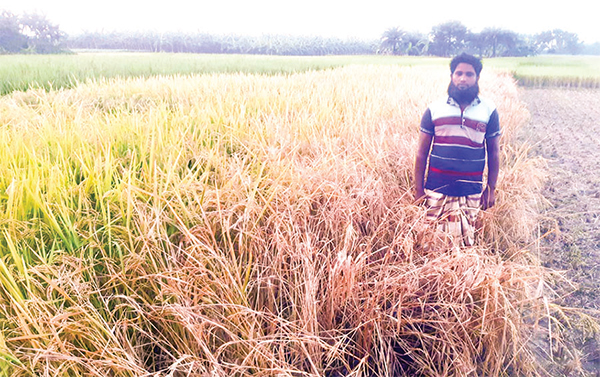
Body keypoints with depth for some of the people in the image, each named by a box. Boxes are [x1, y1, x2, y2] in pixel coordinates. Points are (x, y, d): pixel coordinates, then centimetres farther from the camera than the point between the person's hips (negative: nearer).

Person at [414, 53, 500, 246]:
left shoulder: (489, 110, 4)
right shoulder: (434, 109, 2)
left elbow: (493, 153, 9)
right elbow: (421, 153, 3)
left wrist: (491, 189, 6)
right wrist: (418, 190, 1)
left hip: (471, 193, 0)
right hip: (437, 190, 0)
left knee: (466, 243, 3)